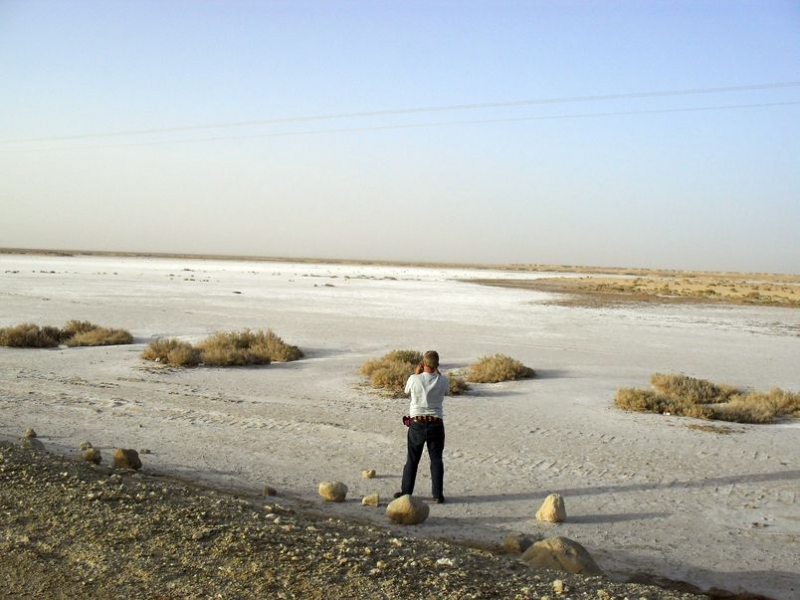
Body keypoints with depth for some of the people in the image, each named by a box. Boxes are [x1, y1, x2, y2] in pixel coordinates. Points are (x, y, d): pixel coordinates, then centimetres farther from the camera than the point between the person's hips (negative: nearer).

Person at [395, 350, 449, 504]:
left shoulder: (414, 379, -13)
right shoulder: (443, 381, -10)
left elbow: (407, 390, 10)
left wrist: (416, 373, 13)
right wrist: (437, 373, 12)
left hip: (417, 424, -1)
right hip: (436, 425, 1)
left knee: (412, 460, 11)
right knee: (436, 460, 9)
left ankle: (406, 492, 16)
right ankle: (438, 495, 9)